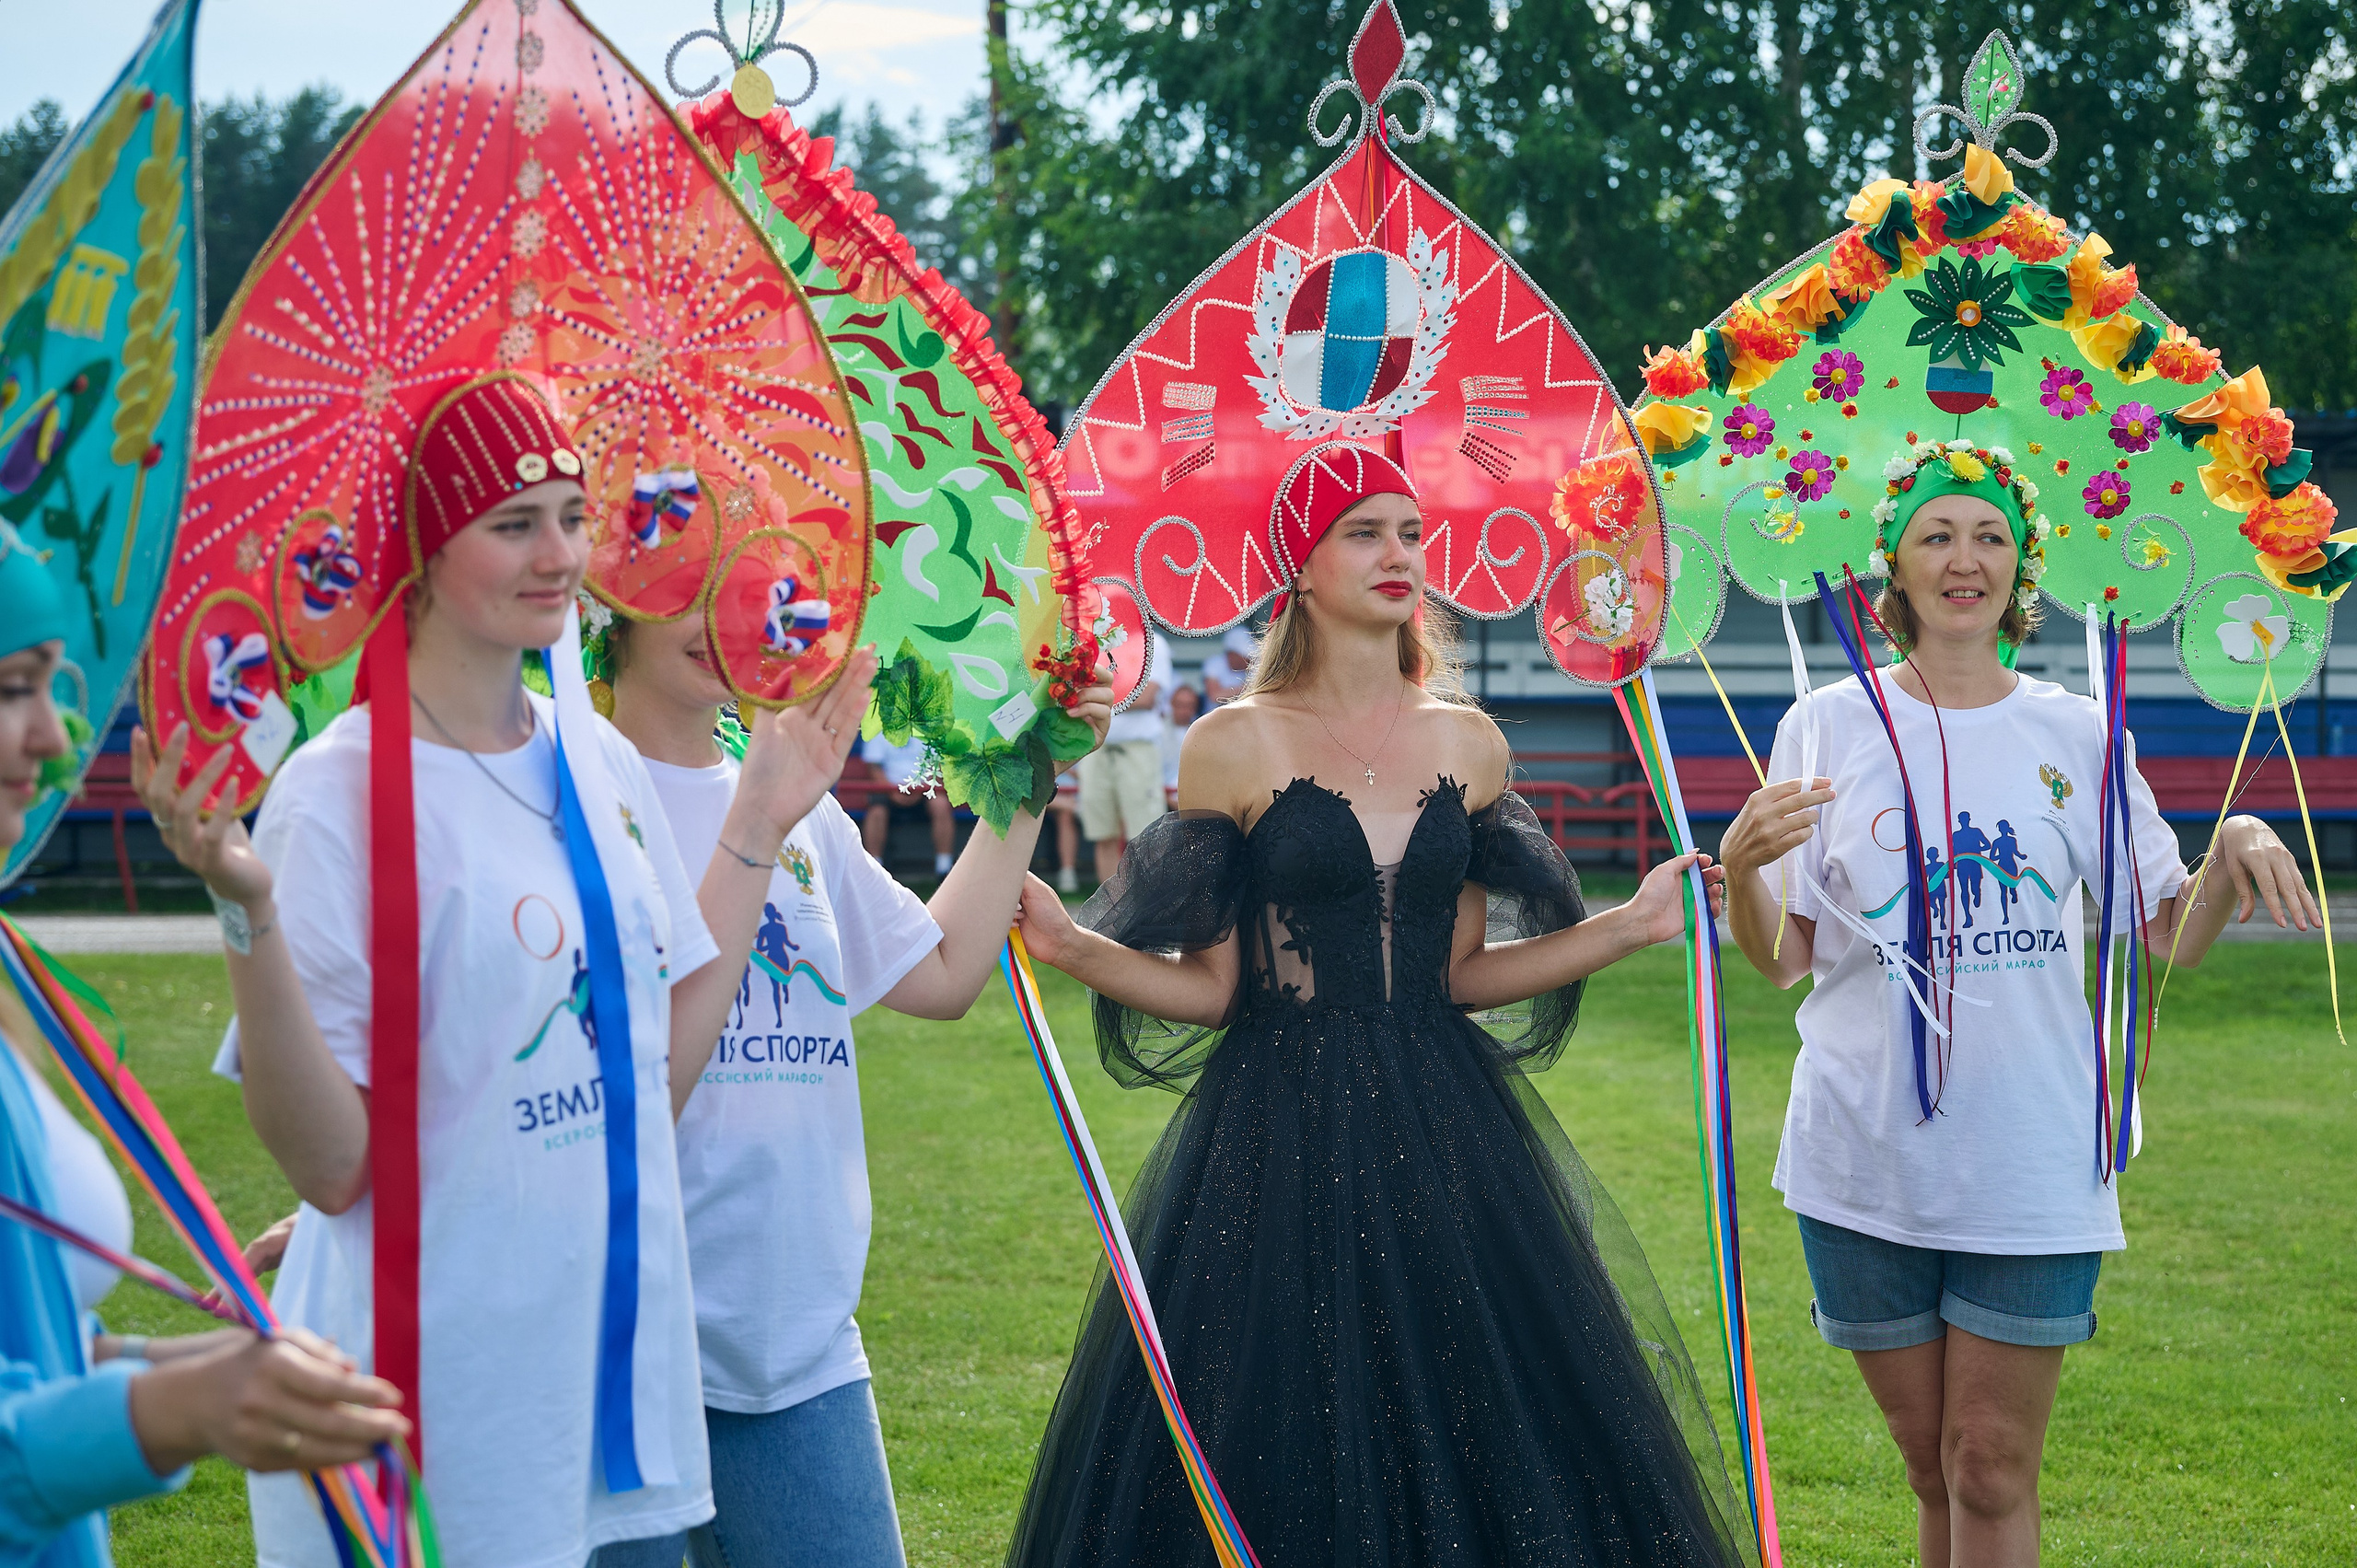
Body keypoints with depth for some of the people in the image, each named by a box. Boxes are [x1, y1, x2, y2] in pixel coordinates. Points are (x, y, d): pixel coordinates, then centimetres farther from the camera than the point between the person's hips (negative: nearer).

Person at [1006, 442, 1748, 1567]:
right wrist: (1063, 944, -16)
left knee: (1481, 1426, 6)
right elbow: (1210, 988, -3)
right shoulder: (1235, 745, -2)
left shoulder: (1468, 744, 8)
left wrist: (1630, 927, 8)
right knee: (1285, 1453, 1)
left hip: (1441, 1133, 4)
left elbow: (1457, 973, 11)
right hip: (1286, 1133, -3)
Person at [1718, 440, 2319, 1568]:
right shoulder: (1830, 726, 2)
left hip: (2032, 1165, 0)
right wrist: (1739, 868, -19)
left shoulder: (2076, 735, 5)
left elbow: (2170, 938, 7)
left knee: (1994, 1474, 0)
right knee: (1933, 1469, 10)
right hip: (1866, 1163, 0)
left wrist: (2236, 847, -12)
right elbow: (1781, 958, 1)